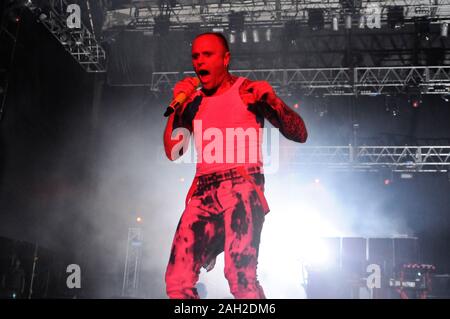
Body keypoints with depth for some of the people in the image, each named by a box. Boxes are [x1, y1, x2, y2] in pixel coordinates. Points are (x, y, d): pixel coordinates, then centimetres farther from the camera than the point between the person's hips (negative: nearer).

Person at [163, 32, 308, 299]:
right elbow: (173, 152, 12)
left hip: (242, 190, -5)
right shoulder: (194, 101, 18)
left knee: (240, 276, -21)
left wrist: (273, 101, -13)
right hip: (203, 194, 5)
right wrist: (178, 104, 6)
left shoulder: (249, 91, 6)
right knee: (177, 282, -3)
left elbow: (300, 134, 2)